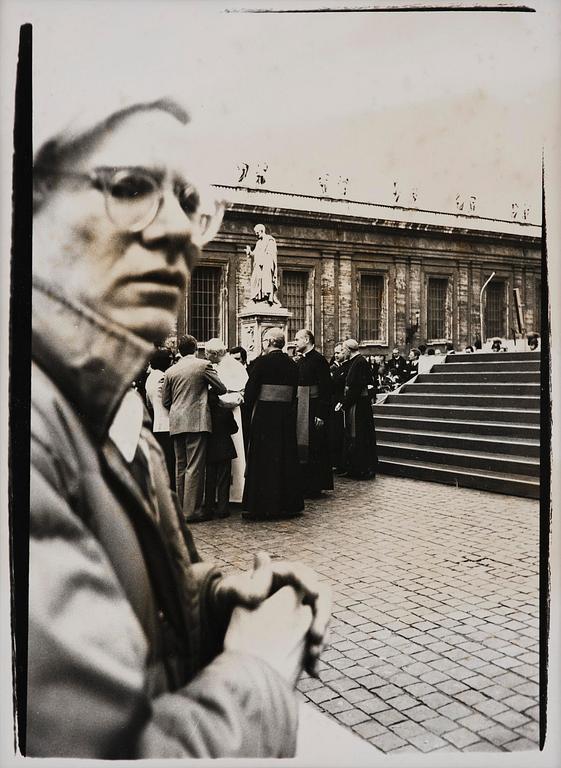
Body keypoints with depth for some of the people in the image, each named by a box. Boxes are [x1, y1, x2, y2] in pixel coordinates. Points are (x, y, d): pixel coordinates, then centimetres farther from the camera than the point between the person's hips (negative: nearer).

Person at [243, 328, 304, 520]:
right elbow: (293, 393, 9)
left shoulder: (261, 362, -11)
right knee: (286, 459, 12)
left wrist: (249, 408, 6)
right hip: (287, 417, 5)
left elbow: (250, 389, -9)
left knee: (263, 460, 1)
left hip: (265, 416, -5)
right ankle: (288, 504, 19)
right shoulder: (291, 364, 5)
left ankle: (262, 507, 5)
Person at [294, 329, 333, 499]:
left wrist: (321, 414, -21)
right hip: (300, 410, 9)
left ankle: (314, 488, 5)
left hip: (313, 411, -9)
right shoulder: (300, 361, 14)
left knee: (313, 451, -3)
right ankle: (304, 485, 21)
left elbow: (324, 388, -17)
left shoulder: (319, 360, -12)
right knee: (302, 449, 12)